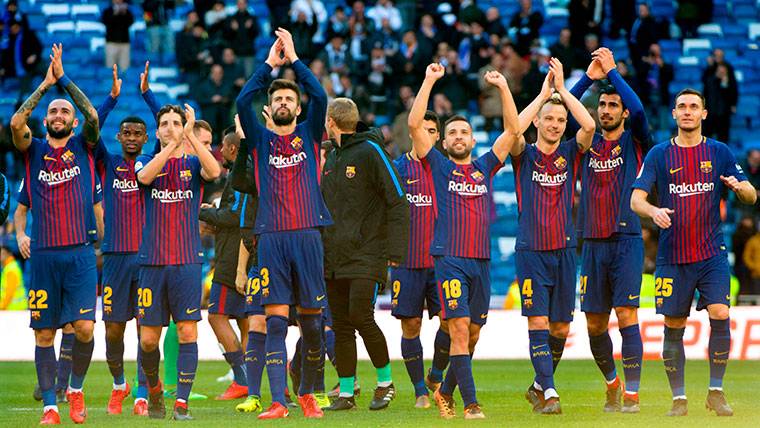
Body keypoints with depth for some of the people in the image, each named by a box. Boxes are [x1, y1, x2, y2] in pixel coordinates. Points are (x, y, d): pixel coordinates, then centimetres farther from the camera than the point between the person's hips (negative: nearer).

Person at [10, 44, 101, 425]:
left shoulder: (83, 146, 9)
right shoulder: (34, 150, 9)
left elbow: (93, 115, -8)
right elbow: (16, 122, -9)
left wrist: (63, 78, -8)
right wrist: (44, 85, -7)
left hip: (80, 253, -1)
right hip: (44, 254, 1)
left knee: (84, 327, -10)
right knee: (44, 333, 1)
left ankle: (76, 389, 13)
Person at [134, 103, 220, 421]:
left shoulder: (193, 163, 8)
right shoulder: (145, 161, 10)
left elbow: (214, 171, -16)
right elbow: (145, 176, -15)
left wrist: (190, 135, -21)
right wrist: (173, 143, -22)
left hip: (187, 261, -1)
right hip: (152, 261, 1)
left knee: (187, 332, -9)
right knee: (148, 338, 2)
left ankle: (182, 403, -6)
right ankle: (153, 388, 28)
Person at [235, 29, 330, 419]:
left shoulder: (309, 135, 13)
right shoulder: (260, 139, 12)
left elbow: (320, 97, -3)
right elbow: (243, 101, -3)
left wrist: (294, 59, 0)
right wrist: (269, 64, 0)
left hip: (307, 236, 1)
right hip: (271, 238, 0)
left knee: (311, 321, 3)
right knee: (275, 322, -6)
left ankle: (307, 394, 19)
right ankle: (277, 402, -10)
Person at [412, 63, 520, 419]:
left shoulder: (485, 167, 16)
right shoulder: (439, 166, 9)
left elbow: (513, 129, 13)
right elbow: (415, 125, 0)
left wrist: (503, 86, 7)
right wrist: (429, 81, -1)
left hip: (481, 261, 4)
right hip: (450, 259, -4)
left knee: (472, 332, 8)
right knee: (460, 329, -12)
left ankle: (446, 391, 26)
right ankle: (470, 403, -15)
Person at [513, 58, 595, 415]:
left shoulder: (570, 154, 8)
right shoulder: (524, 156, 3)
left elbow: (589, 126, -11)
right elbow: (513, 130, -18)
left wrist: (562, 88, -9)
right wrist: (543, 93, -14)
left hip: (564, 250, 3)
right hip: (531, 251, -3)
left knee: (560, 327, 7)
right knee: (537, 322, -12)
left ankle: (539, 386, 25)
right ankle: (549, 393, -15)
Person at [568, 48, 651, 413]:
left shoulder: (633, 142, 4)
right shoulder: (588, 145, 13)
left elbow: (639, 110, -14)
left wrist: (612, 72, -7)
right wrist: (588, 77, 0)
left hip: (626, 241, -4)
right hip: (593, 243, 4)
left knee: (626, 314, -12)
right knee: (594, 323, 5)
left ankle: (631, 393, -10)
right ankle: (611, 382, 26)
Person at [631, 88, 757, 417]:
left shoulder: (719, 152, 6)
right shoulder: (659, 155, 4)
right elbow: (636, 198, -3)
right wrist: (653, 211, -25)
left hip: (711, 253, 0)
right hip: (672, 255, 0)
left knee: (720, 315, -15)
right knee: (673, 326, 1)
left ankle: (716, 391, -3)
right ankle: (678, 398, 11)